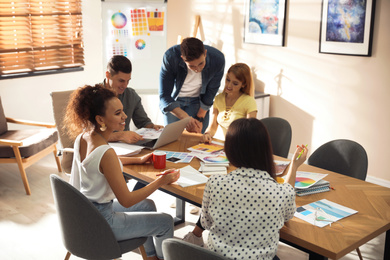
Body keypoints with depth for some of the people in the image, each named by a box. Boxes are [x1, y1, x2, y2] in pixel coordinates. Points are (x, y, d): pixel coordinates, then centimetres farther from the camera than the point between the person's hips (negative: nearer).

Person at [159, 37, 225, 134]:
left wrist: (200, 119, -9)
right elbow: (164, 97, -28)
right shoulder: (170, 58, -32)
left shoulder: (217, 60, -27)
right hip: (173, 100, -1)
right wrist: (186, 118, -41)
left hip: (198, 100, 1)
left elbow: (210, 93, -10)